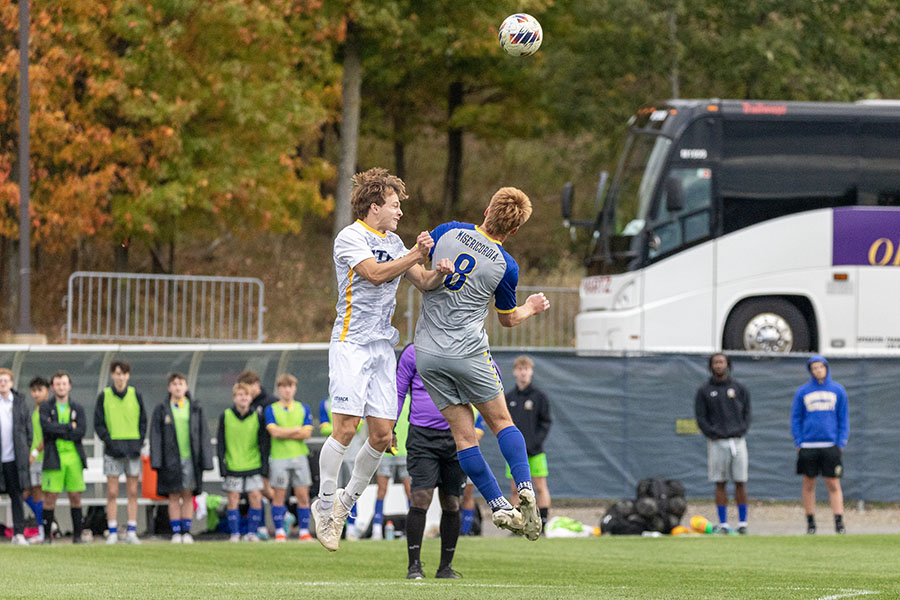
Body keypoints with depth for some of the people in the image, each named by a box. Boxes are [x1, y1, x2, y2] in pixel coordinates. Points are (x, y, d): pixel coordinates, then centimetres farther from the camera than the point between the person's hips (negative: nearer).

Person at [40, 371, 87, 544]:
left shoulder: (78, 409, 11)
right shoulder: (46, 408, 7)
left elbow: (81, 432, -4)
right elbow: (46, 427, -12)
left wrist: (57, 431, -9)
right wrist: (70, 427, -8)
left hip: (74, 456, 2)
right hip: (53, 458, -2)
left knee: (75, 497, 2)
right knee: (50, 497, -5)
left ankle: (77, 535, 7)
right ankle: (47, 535, 0)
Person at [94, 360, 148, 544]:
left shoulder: (135, 395, 6)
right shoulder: (104, 396, 2)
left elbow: (143, 422, 10)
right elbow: (98, 424, 1)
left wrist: (139, 443, -2)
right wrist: (110, 443, -10)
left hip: (133, 450, 2)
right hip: (113, 451, -2)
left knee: (132, 492, 3)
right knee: (112, 493, -3)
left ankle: (131, 532, 6)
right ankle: (112, 532, 0)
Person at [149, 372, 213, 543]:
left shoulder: (195, 409, 8)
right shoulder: (161, 409, 5)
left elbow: (203, 435, 8)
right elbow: (155, 437, 2)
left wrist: (205, 460, 0)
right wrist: (156, 461, -7)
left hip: (190, 458, 1)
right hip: (171, 459, -1)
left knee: (188, 496, 3)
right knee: (174, 497, 1)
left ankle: (187, 531, 8)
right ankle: (176, 532, 5)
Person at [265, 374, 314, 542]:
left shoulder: (303, 409, 10)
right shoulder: (270, 410, 4)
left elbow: (307, 433, -1)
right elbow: (274, 431, -10)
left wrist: (285, 434, -8)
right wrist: (296, 430, -5)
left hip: (299, 457, 2)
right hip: (278, 457, -2)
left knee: (303, 496, -1)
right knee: (279, 495, -1)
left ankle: (304, 532, 3)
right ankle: (280, 532, 5)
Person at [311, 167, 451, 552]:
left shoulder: (394, 242, 17)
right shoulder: (349, 238, -5)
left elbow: (423, 282, 15)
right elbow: (375, 274, -20)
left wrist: (439, 273, -7)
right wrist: (416, 256, -24)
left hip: (383, 345, 7)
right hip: (351, 343, -7)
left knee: (382, 434, -1)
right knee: (346, 427, -15)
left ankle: (348, 499, 17)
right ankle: (324, 506, -2)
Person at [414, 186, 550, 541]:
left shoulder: (447, 232, -4)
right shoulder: (506, 266, -7)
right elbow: (509, 319, 9)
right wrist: (531, 309, 27)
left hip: (427, 350, 2)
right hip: (468, 352, -2)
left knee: (463, 433, 5)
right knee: (501, 421, 12)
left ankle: (498, 507, 2)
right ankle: (524, 488, -8)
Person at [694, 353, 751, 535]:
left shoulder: (739, 389, 12)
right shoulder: (704, 391, 7)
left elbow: (746, 412, 12)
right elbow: (700, 417, 3)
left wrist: (742, 430, -4)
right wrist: (713, 433, -10)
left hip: (737, 440, 1)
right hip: (716, 443, -1)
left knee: (740, 482, -1)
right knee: (720, 484, -1)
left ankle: (742, 523, 4)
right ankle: (723, 524, 1)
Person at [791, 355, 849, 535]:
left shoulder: (838, 390, 8)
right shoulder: (802, 392, 6)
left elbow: (843, 419, 9)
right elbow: (796, 419, 8)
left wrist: (841, 443, 0)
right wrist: (798, 443, -1)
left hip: (830, 444, -1)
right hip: (808, 445, 1)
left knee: (834, 485, -4)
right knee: (808, 485, 3)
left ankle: (839, 522, -6)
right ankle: (810, 523, 10)